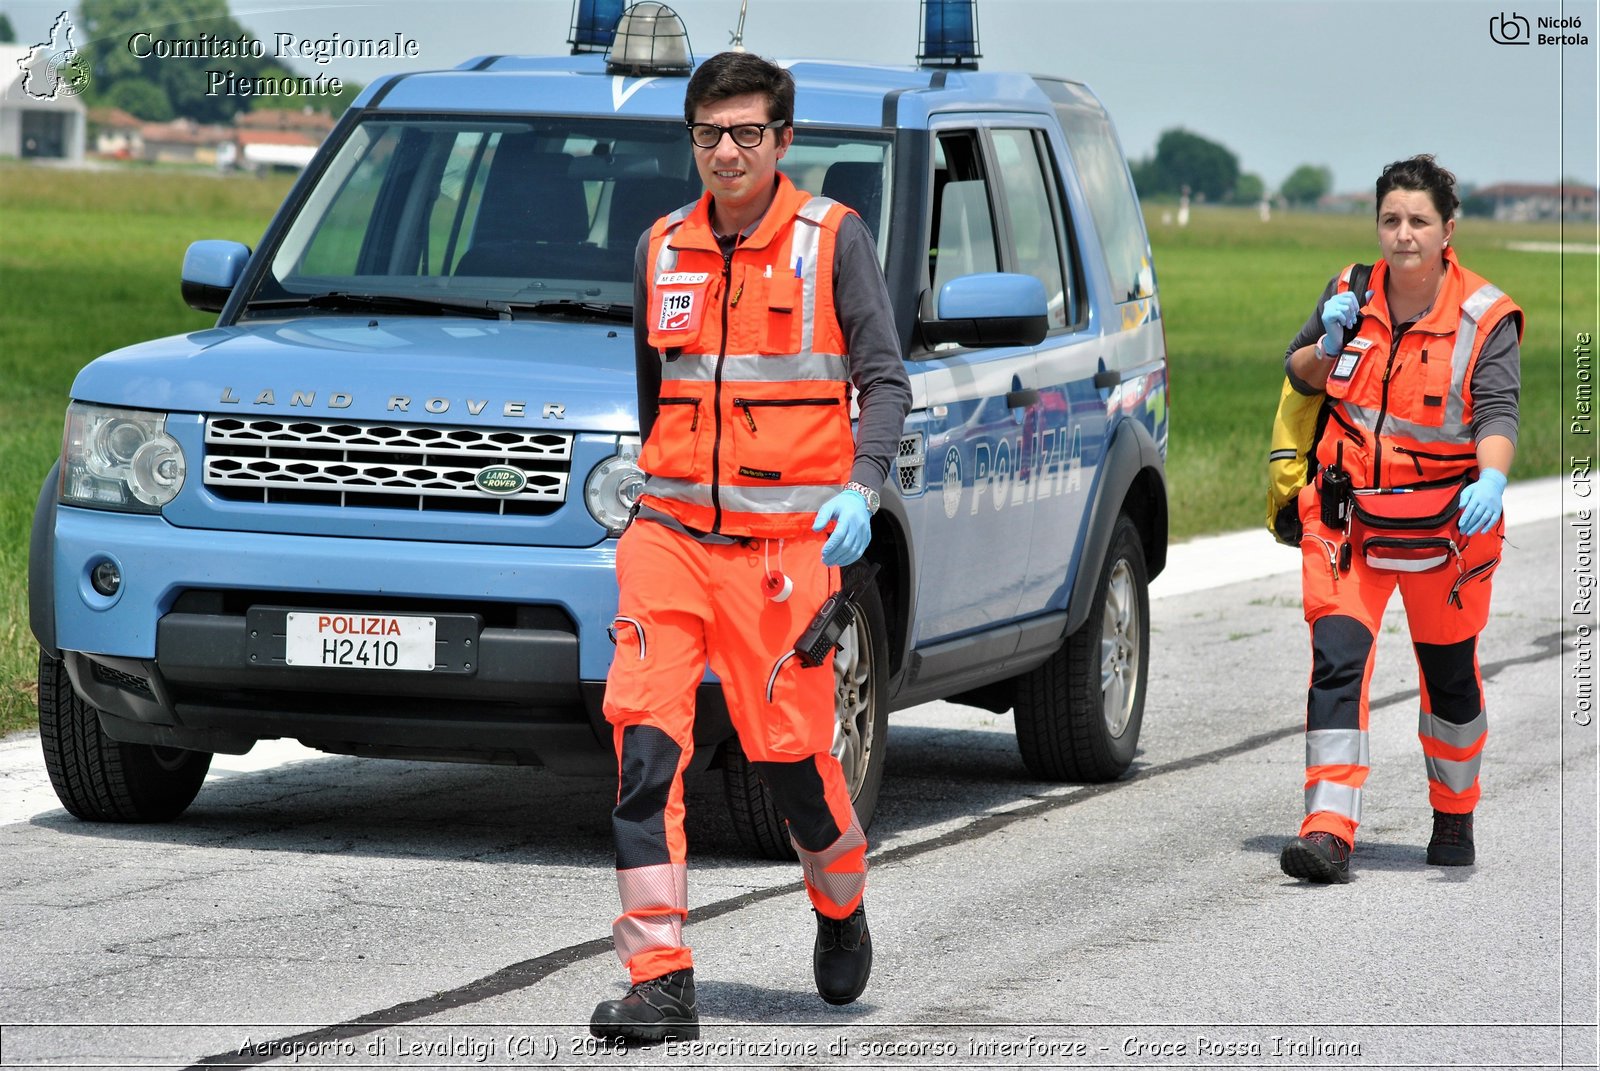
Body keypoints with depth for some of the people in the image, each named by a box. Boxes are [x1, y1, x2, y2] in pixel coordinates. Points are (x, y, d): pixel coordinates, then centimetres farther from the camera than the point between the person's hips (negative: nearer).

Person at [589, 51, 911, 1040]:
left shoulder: (832, 238, -1)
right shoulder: (664, 249, 11)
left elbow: (884, 378, -5)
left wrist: (861, 487, -20)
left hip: (783, 540, -3)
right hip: (672, 531, 3)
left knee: (790, 746, 1)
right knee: (645, 733, -12)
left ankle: (841, 904, 34)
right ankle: (661, 982, -12)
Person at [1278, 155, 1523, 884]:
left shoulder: (1484, 317, -9)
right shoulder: (1350, 293, 2)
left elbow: (1498, 411, -20)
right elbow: (1299, 374, 17)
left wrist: (1492, 478, -40)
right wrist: (1329, 346, -6)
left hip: (1444, 521, -2)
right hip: (1346, 515, 2)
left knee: (1449, 676, 14)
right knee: (1336, 661, -15)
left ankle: (1455, 817, 36)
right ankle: (1329, 831, -20)